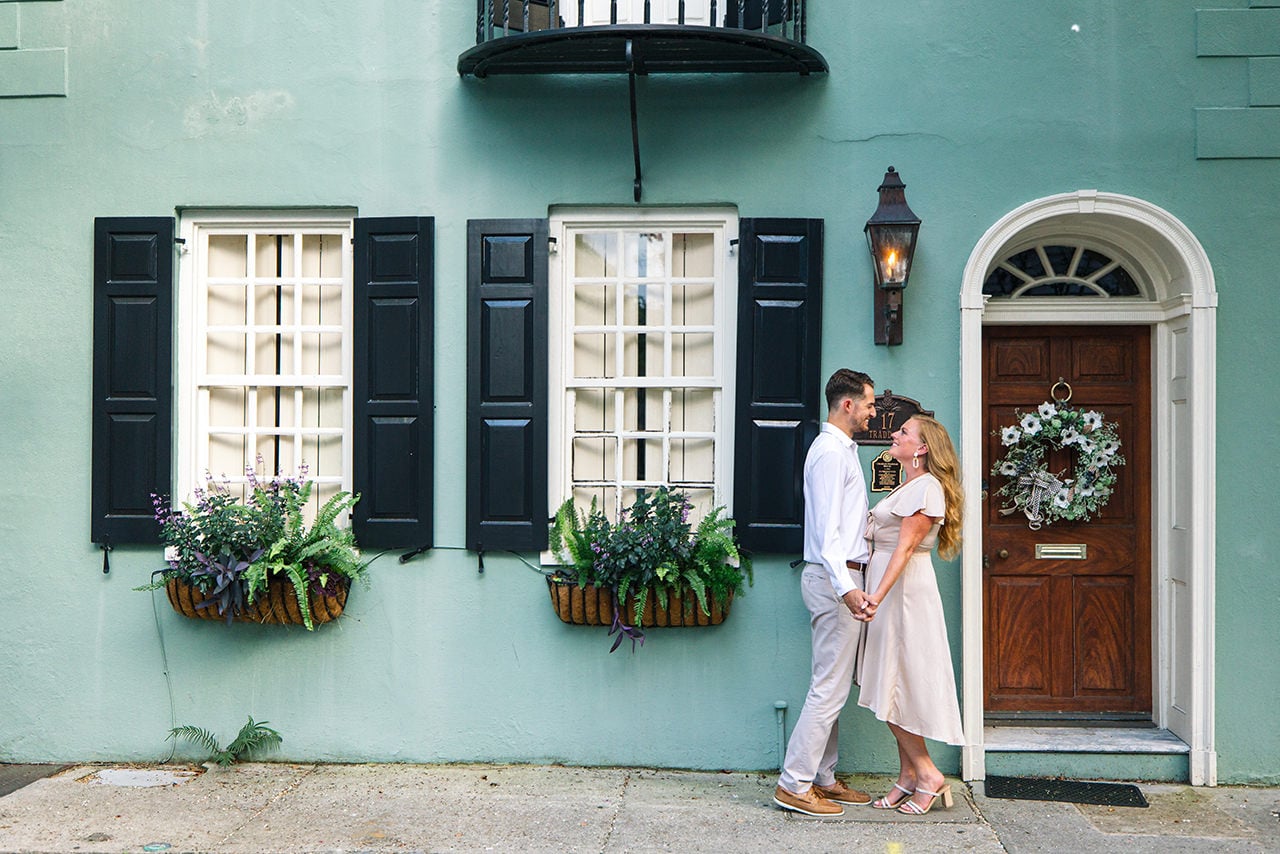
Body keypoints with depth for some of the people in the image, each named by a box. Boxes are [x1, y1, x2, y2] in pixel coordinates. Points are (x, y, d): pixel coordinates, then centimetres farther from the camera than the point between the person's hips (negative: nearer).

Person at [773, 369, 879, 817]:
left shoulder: (840, 448, 19)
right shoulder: (831, 451, -14)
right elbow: (828, 531, -23)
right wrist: (846, 587, -32)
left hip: (838, 578, 11)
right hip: (834, 577, -11)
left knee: (830, 686, 13)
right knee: (830, 687, -8)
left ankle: (823, 778, 20)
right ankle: (794, 784, -3)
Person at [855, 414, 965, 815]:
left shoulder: (926, 487, -12)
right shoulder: (907, 487, 18)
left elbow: (905, 547, -20)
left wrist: (878, 595, -26)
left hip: (905, 589, -10)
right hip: (888, 587, 10)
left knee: (896, 685, -6)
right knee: (890, 686, 9)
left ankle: (927, 775, 2)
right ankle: (908, 775, 14)